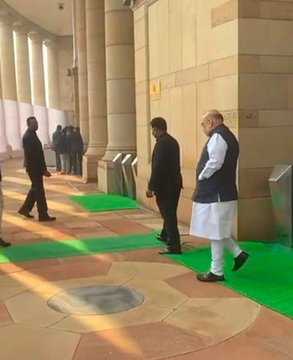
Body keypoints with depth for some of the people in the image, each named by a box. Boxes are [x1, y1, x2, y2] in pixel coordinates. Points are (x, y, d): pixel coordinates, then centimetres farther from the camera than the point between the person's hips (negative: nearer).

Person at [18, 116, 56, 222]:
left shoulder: (32, 134, 14)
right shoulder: (28, 137, -18)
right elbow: (32, 155, -23)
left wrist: (43, 168, 16)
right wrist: (43, 169, -23)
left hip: (36, 167, 10)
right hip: (34, 167, -10)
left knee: (36, 188, 19)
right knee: (39, 190, -5)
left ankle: (25, 209, 28)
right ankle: (43, 215, 1)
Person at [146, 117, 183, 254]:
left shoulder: (161, 143, -18)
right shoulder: (173, 141, 10)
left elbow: (157, 167, -23)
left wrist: (151, 187, -18)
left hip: (165, 185, -9)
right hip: (174, 184, 9)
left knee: (168, 214, -4)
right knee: (169, 212, 22)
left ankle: (174, 246, 0)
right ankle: (165, 235, 40)